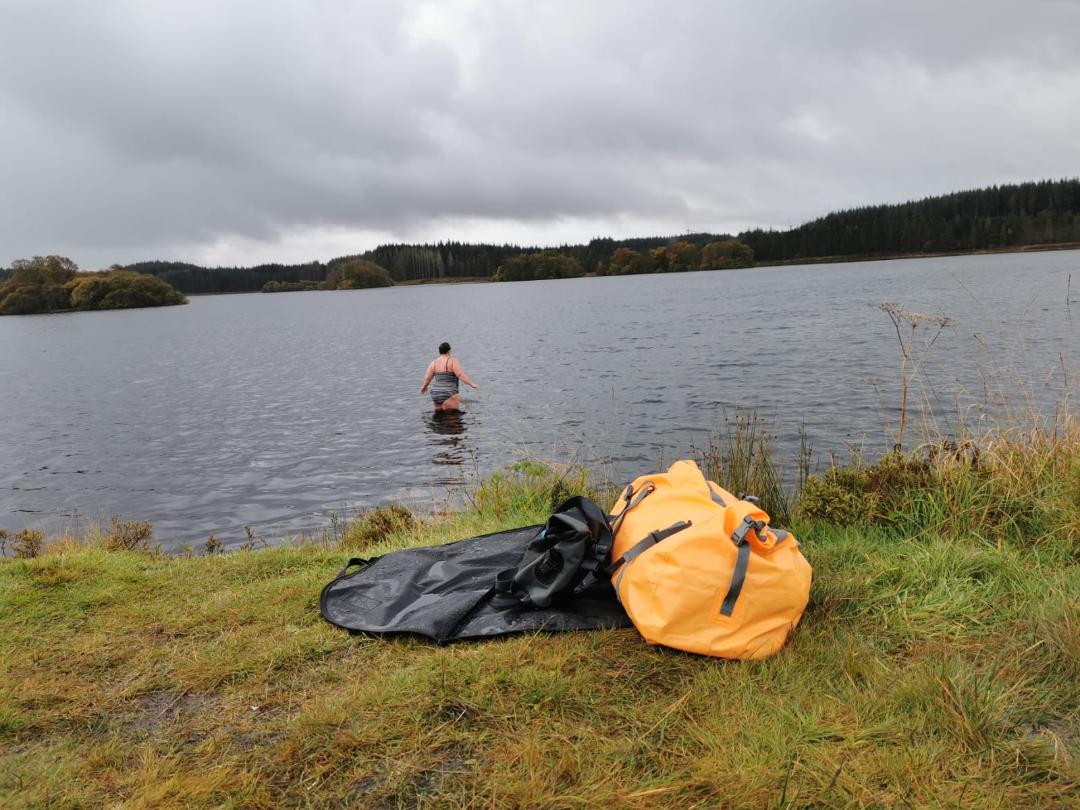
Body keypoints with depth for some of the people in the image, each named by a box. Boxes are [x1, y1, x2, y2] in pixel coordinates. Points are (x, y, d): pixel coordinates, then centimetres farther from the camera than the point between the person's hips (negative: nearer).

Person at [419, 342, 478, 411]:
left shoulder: (434, 363, 6)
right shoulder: (452, 361, -8)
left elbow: (427, 378, 4)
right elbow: (461, 375, -18)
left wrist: (424, 386, 23)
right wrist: (472, 384, -15)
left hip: (436, 395, 6)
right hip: (448, 396, -6)